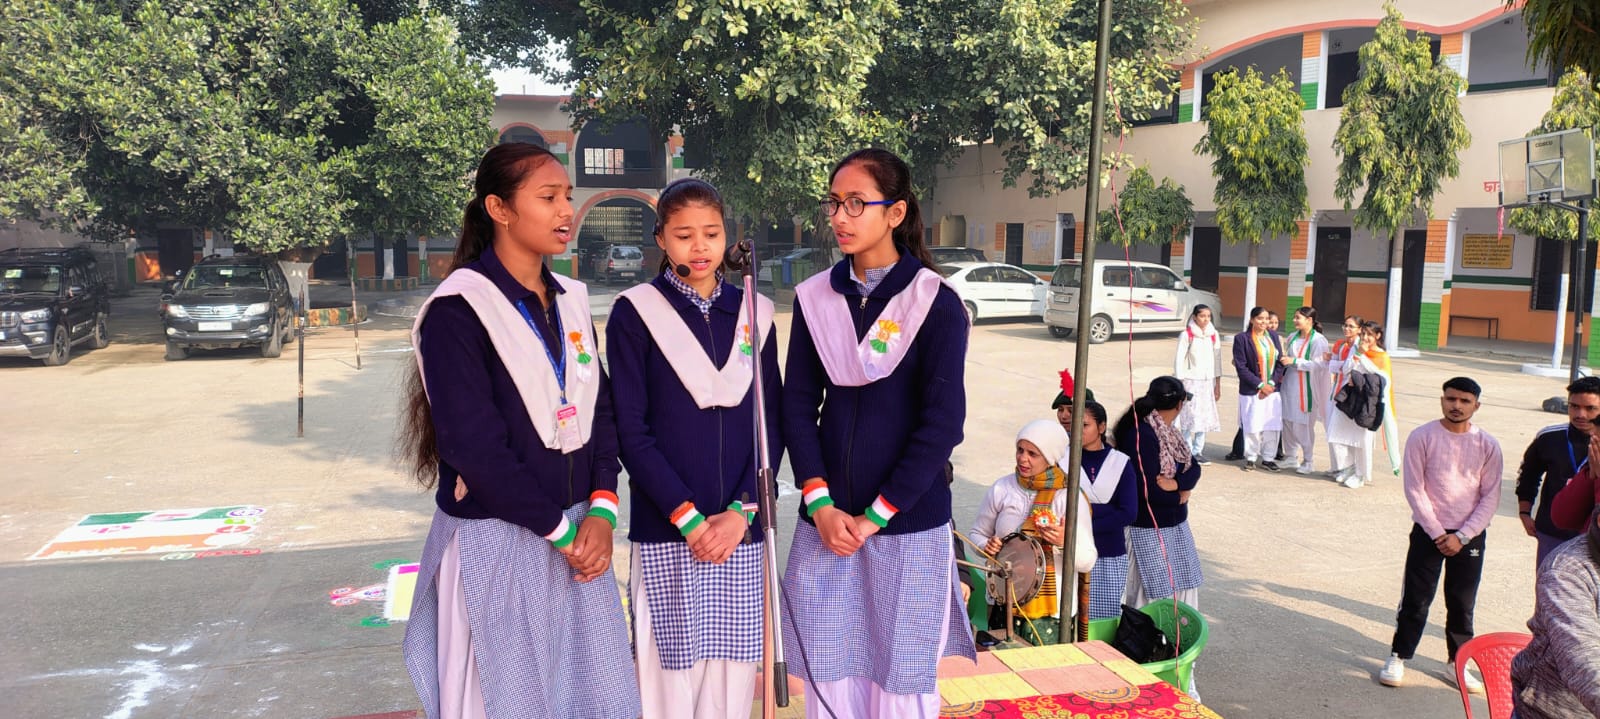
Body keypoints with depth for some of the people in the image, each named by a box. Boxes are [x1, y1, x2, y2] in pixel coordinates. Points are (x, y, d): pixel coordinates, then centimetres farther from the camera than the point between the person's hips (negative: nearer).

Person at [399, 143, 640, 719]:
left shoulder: (570, 301, 9)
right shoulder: (458, 309, -12)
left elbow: (599, 413, 8)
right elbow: (472, 442, -17)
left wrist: (600, 512, -6)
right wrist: (559, 529, -13)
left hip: (577, 532, 6)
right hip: (497, 541, -6)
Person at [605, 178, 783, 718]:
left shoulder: (754, 312, 9)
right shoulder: (635, 313, -1)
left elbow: (772, 423, 7)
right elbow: (630, 430, -4)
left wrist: (741, 511, -6)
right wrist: (688, 517, -11)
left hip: (740, 532, 3)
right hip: (665, 532, -3)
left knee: (732, 673, 7)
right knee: (671, 675, 1)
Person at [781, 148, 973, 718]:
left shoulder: (936, 302, -7)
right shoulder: (814, 298, 4)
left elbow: (942, 422, -11)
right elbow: (799, 406, 3)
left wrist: (873, 517, -11)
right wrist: (820, 504, -8)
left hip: (908, 524, -3)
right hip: (825, 522, 3)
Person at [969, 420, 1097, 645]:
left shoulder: (1069, 498, -8)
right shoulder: (1002, 488, 0)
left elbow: (1087, 561, -8)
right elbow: (977, 533, 11)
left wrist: (1065, 542, -28)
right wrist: (987, 546, -11)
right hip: (1004, 600, 3)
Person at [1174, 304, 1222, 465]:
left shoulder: (1214, 335, 8)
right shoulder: (1186, 335, -7)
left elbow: (1217, 359, 13)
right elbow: (1179, 360, -7)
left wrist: (1218, 384, 11)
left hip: (1208, 381, 5)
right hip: (1191, 380, -5)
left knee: (1204, 416, 6)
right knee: (1189, 417, -8)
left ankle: (1198, 451, 14)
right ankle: (1187, 453, -1)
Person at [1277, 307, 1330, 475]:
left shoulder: (1318, 340, -9)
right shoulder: (1293, 337, 10)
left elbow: (1317, 364, -15)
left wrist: (1294, 361, -18)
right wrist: (1284, 359, 2)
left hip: (1306, 387, -6)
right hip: (1290, 383, 6)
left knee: (1304, 424, -3)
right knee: (1287, 420, 6)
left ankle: (1308, 461, 8)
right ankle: (1291, 456, 19)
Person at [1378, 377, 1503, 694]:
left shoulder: (1487, 445, -1)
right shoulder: (1422, 437, -7)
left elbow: (1490, 497, 0)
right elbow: (1414, 489, -7)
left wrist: (1461, 537, -9)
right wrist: (1437, 532, -12)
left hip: (1470, 536, 2)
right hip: (1428, 532, -2)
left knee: (1462, 603, 10)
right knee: (1416, 599, 1)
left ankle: (1457, 661, 24)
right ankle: (1398, 657, 13)